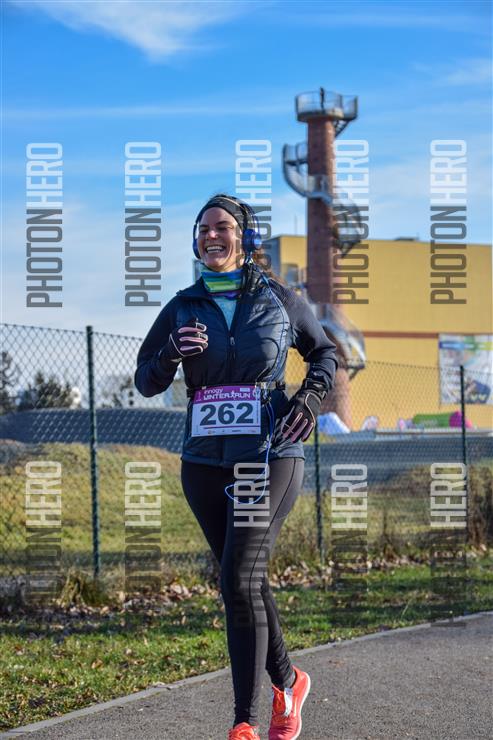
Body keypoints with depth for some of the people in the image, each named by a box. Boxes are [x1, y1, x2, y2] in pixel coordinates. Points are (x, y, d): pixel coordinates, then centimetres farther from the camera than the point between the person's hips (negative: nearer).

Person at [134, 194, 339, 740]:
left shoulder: (279, 300, 4)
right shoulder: (183, 308, 8)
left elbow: (324, 353, 18)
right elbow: (145, 382, 8)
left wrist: (310, 397, -1)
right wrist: (172, 354, -13)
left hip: (269, 455, -4)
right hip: (205, 462, 4)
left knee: (239, 582, -14)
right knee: (245, 582, 11)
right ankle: (287, 683, 33)